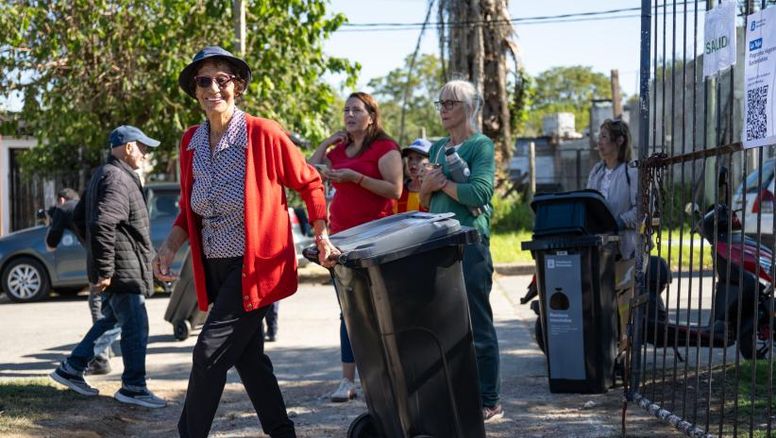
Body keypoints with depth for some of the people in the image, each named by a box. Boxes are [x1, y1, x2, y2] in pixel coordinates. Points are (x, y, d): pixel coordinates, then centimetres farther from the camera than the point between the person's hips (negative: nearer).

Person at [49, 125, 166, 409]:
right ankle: (133, 388, 3)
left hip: (118, 268, 11)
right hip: (122, 268, -11)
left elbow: (90, 221, 26)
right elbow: (102, 225, -27)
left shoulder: (106, 175, 18)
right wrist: (104, 270, -25)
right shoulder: (116, 178, -17)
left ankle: (71, 369, 25)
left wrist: (101, 265, 27)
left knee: (111, 320, 20)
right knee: (136, 326, -4)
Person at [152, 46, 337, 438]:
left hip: (254, 267, -7)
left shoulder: (264, 134, -13)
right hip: (214, 269, 7)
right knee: (248, 356, 14)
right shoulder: (191, 141, 5)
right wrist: (170, 246, 0)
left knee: (210, 353, -10)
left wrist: (321, 236, -7)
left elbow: (309, 182, -2)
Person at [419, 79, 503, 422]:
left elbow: (479, 192, -17)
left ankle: (488, 401, 2)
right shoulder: (437, 148, 18)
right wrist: (427, 187, 0)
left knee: (477, 325, -3)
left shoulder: (481, 145, -3)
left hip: (470, 242, -7)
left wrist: (442, 182, -7)